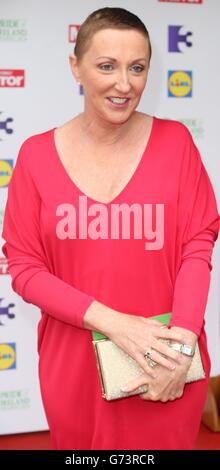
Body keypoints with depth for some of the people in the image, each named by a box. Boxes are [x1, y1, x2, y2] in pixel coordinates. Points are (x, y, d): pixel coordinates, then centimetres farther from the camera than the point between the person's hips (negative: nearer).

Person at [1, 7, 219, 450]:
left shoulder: (174, 140, -4)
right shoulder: (37, 154, -4)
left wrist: (181, 346, -17)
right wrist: (112, 322, -17)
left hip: (166, 362, 0)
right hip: (74, 362, 1)